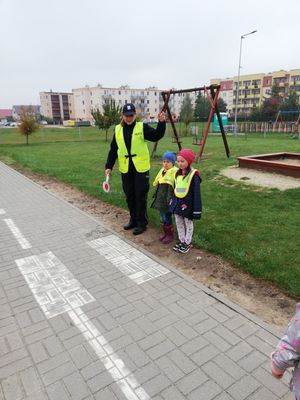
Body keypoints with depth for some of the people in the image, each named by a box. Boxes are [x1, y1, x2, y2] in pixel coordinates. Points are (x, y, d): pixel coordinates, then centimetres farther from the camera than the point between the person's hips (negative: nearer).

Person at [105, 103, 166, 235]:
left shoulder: (142, 127, -4)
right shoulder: (118, 129, 6)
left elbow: (156, 136, -16)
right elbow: (113, 150, 9)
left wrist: (161, 123, -30)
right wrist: (108, 166, 7)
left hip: (141, 168, -4)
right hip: (125, 169, 4)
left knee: (140, 197, 3)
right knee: (130, 196, 14)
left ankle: (142, 223, 16)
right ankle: (133, 220, 31)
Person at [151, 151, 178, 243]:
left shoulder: (175, 172, -16)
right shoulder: (162, 171, 9)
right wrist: (157, 196, 20)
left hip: (168, 200, -7)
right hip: (161, 199, 7)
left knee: (167, 218, 1)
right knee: (162, 217, 17)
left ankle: (170, 234, 19)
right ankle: (165, 232, 33)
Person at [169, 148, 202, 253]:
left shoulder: (193, 175, -17)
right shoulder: (178, 173, 4)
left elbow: (196, 193, -16)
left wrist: (196, 209, -17)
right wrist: (173, 200, 13)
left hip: (187, 203, -7)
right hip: (177, 202, 7)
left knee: (188, 223, 11)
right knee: (178, 222, 17)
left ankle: (188, 243, 26)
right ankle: (181, 240, 33)